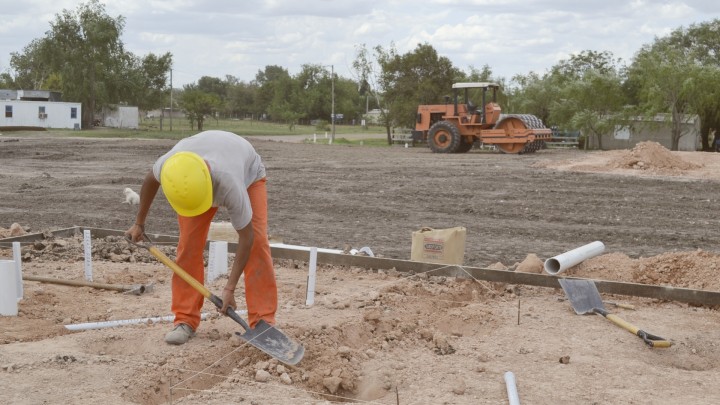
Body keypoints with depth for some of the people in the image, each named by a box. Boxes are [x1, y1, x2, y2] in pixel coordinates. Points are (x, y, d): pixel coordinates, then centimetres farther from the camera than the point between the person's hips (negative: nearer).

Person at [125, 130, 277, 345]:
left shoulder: (231, 186, -47)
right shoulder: (168, 165, -37)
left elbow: (246, 237, -35)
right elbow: (151, 180, -9)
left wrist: (230, 288, -32)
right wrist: (139, 223, 2)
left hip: (248, 172, -3)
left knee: (257, 241, -20)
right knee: (189, 244, -11)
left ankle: (263, 322, -15)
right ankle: (185, 320, -1)